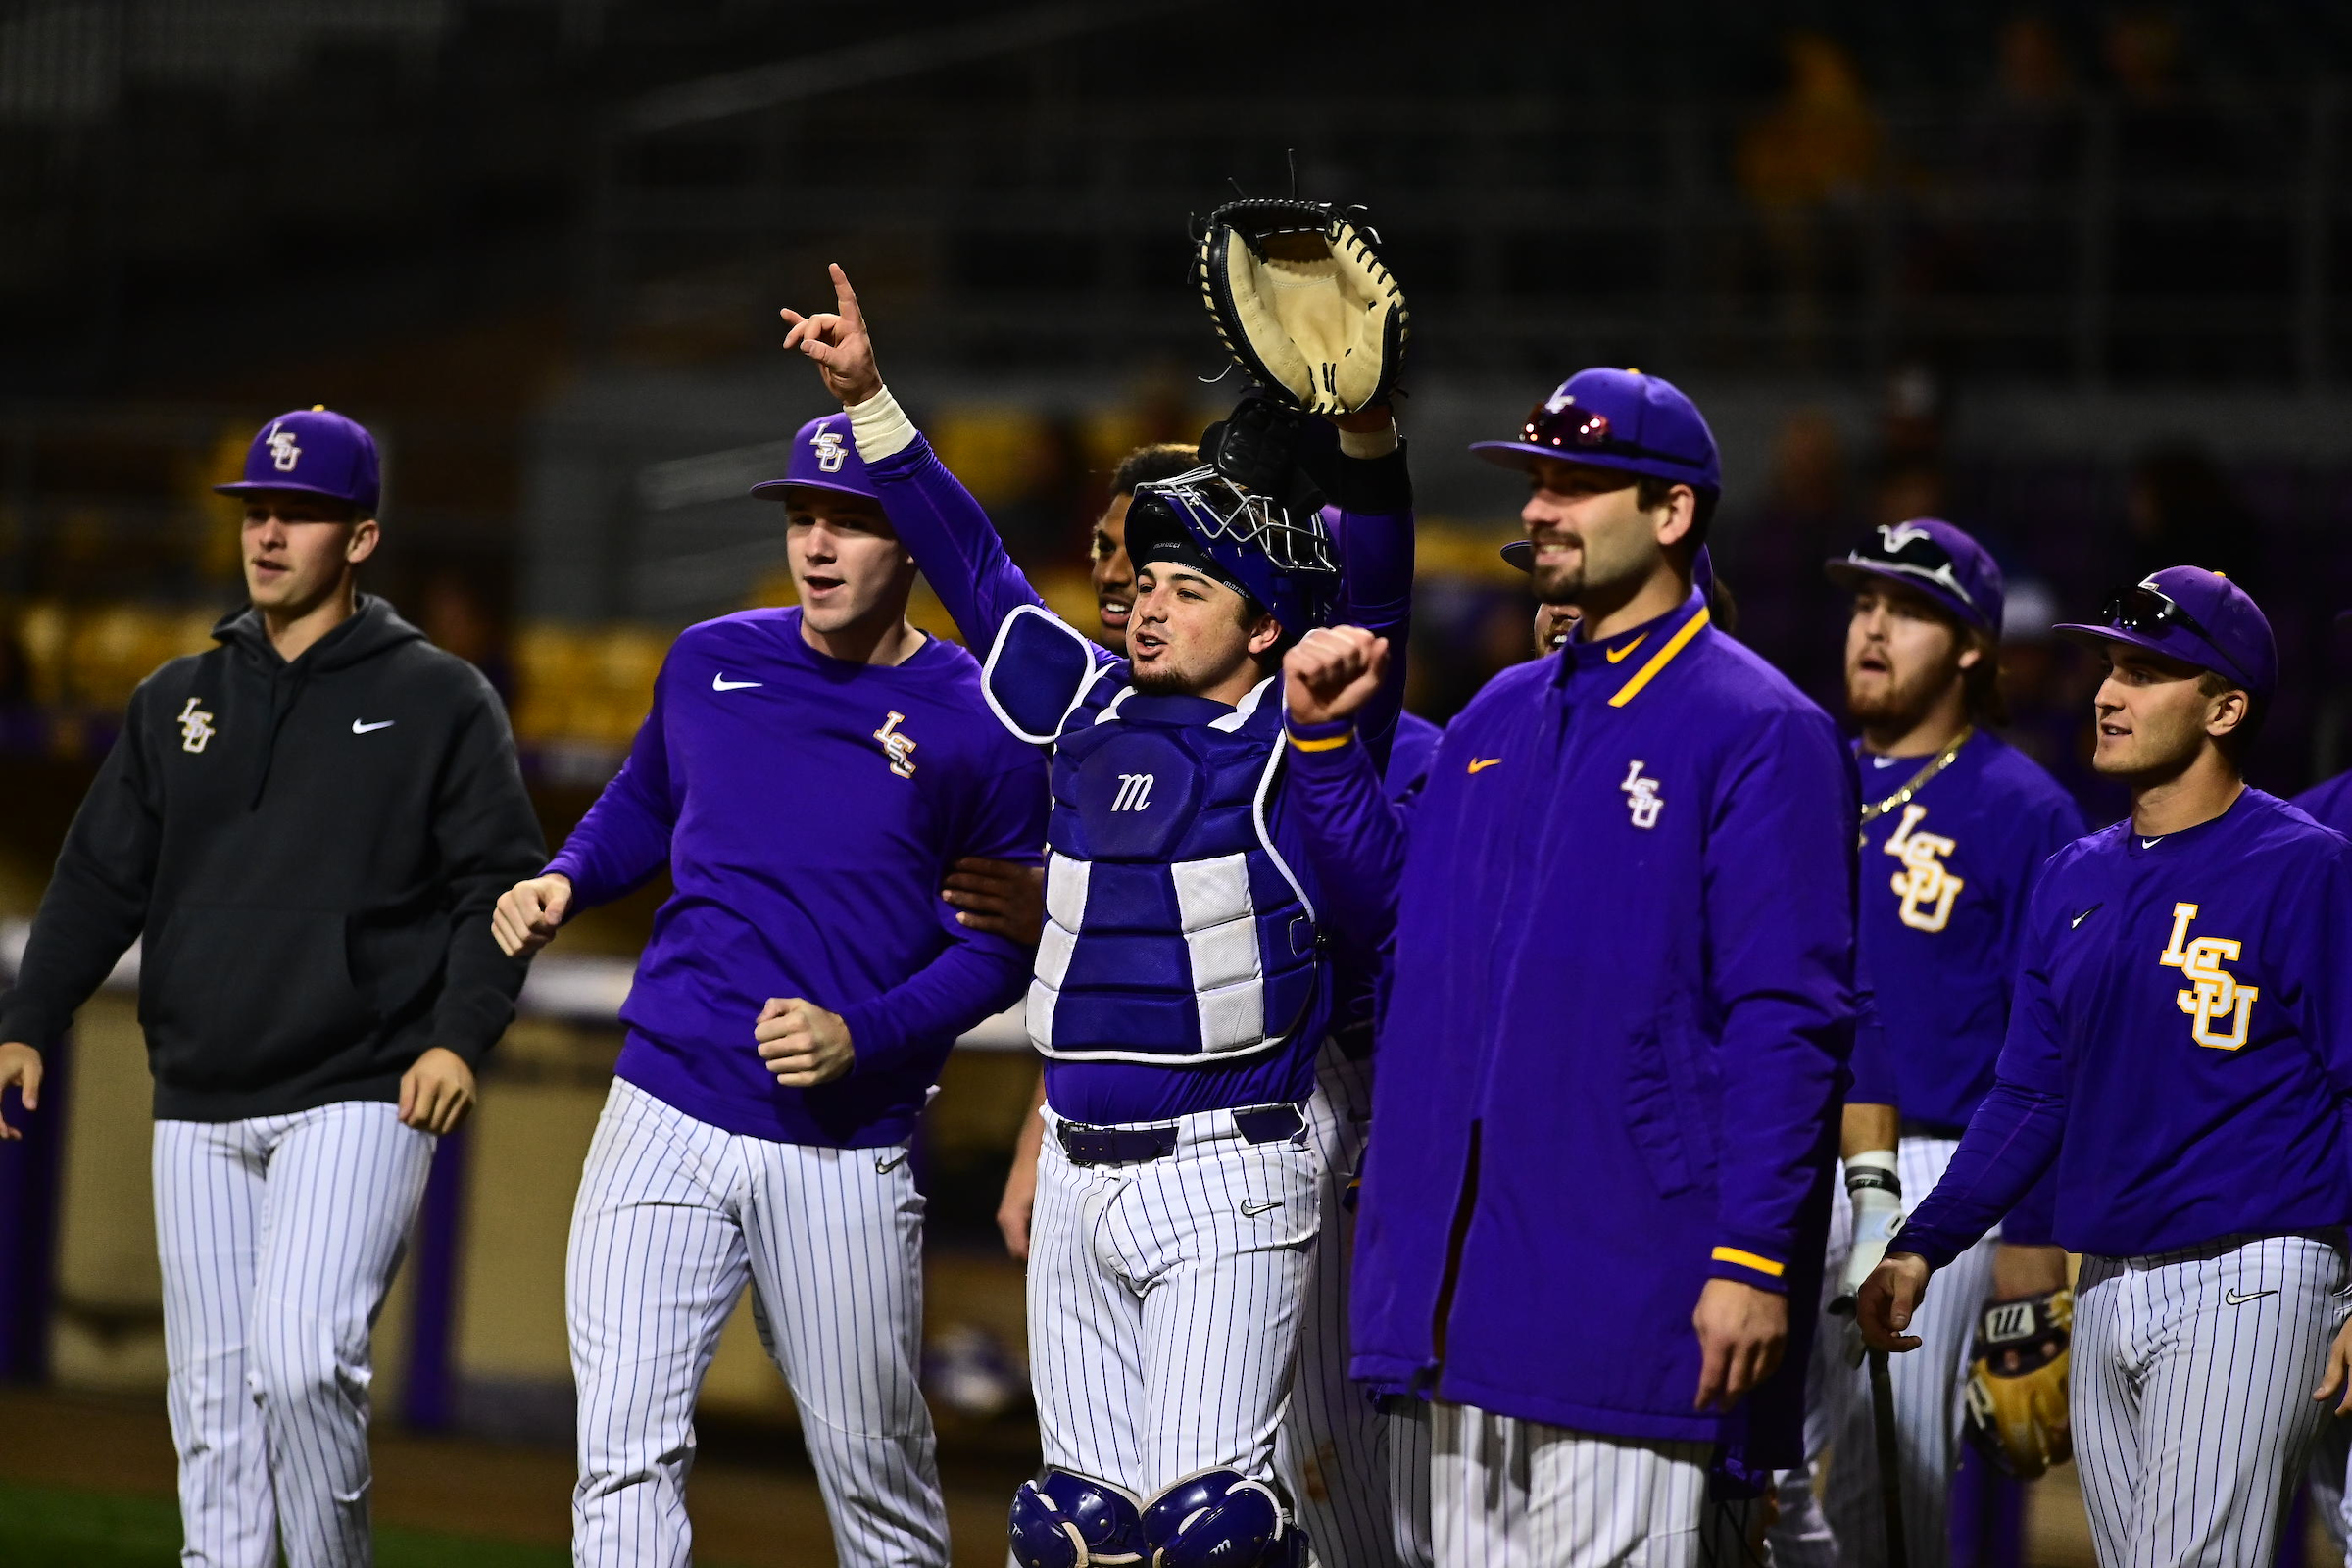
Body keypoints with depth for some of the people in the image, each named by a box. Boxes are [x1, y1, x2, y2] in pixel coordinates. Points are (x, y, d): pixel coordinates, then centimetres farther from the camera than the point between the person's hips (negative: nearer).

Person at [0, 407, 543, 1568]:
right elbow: (101, 882, 13)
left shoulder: (438, 699, 2)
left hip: (357, 1102, -5)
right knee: (212, 1398, 4)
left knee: (302, 1361, -20)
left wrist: (462, 1037, -15)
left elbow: (502, 881, -1)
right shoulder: (178, 701, 14)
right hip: (198, 1111, 5)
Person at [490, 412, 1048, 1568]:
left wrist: (862, 1035, -15)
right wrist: (563, 883, 4)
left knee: (872, 1466, 7)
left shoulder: (977, 724, -4)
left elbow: (1001, 943, -1)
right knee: (625, 1451, -10)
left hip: (848, 1151, -2)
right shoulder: (710, 663, 7)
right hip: (666, 1116, 2)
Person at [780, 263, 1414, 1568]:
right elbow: (973, 566, 19)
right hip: (1079, 1178, 6)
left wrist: (1365, 434, -36)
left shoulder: (1300, 739, -3)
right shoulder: (1095, 707, 12)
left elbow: (1371, 590, -18)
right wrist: (869, 400, 17)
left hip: (1227, 1184, -6)